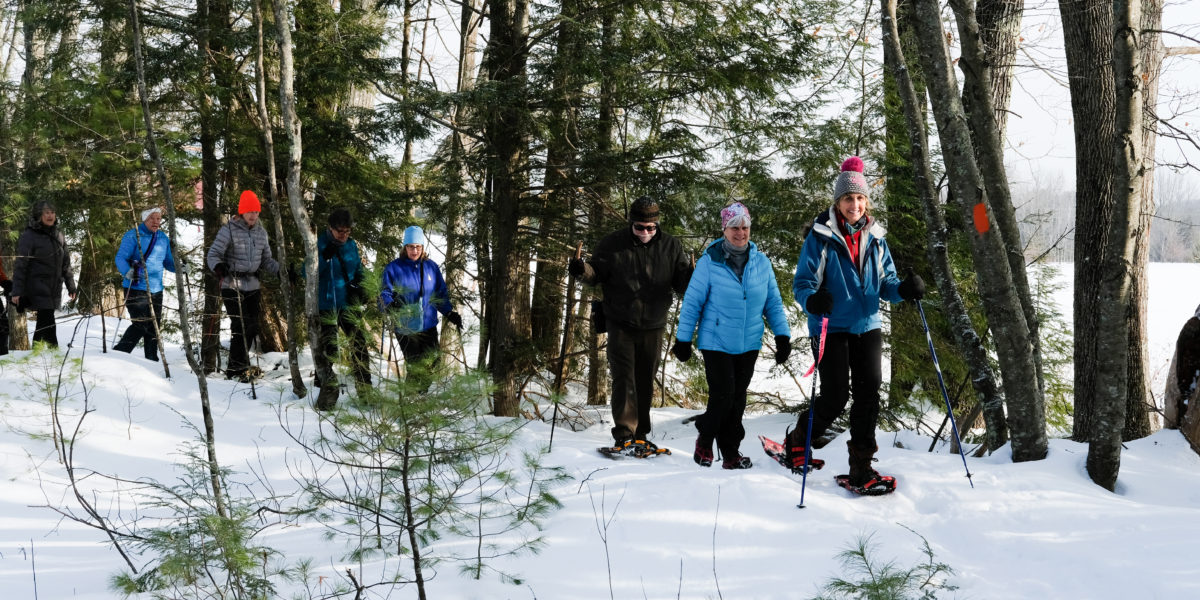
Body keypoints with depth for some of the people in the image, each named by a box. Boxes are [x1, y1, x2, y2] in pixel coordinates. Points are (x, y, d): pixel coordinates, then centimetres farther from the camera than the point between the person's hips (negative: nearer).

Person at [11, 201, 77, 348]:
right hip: (38, 289, -6)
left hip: (54, 290, 6)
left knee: (43, 323, 12)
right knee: (48, 324, -14)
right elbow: (20, 265, -9)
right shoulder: (29, 236, -6)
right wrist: (17, 291, -15)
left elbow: (65, 263, 19)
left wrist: (71, 286, 16)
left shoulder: (58, 236, 12)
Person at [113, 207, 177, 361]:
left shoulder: (163, 238, 13)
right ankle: (119, 353, -2)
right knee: (140, 325, -13)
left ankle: (152, 360, 18)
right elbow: (120, 258, -12)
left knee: (154, 326, 9)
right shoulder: (133, 236, -7)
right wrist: (128, 271, -32)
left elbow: (168, 262, 22)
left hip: (156, 289, 6)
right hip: (136, 288, -6)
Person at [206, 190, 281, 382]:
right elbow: (213, 254, -11)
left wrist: (281, 272, 4)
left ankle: (237, 366, 17)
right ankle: (238, 368, -6)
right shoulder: (228, 230, -7)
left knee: (252, 327, 6)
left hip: (252, 286, 6)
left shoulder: (261, 233, 12)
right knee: (240, 326, -12)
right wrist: (219, 267, -32)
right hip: (232, 286, -6)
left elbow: (266, 260, 19)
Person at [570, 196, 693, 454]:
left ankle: (640, 435, 20)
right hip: (620, 324, -2)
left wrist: (695, 277, -20)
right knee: (624, 378, -8)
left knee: (645, 382, 10)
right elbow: (596, 273, 3)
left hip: (653, 326, 2)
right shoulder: (613, 244, -3)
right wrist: (582, 269, -18)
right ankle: (624, 434, -9)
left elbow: (682, 283, 2)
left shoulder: (670, 246, 0)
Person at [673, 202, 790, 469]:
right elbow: (692, 302, -4)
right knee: (723, 395, -9)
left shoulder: (761, 262, 3)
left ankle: (730, 451, 20)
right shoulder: (709, 261, -9)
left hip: (749, 344, 4)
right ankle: (705, 440, 16)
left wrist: (782, 336, 4)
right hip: (716, 343, -4)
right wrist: (683, 340, -3)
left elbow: (773, 302, 10)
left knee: (738, 398, 9)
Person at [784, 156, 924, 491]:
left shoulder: (875, 238, 9)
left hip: (867, 327, 4)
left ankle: (861, 468, 4)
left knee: (869, 394, -3)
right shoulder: (821, 237, -6)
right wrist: (812, 300, -29)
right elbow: (802, 283, -7)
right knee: (835, 397, -5)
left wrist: (904, 289, -10)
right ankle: (798, 441, 22)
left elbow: (886, 283, 12)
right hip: (831, 329, -4)